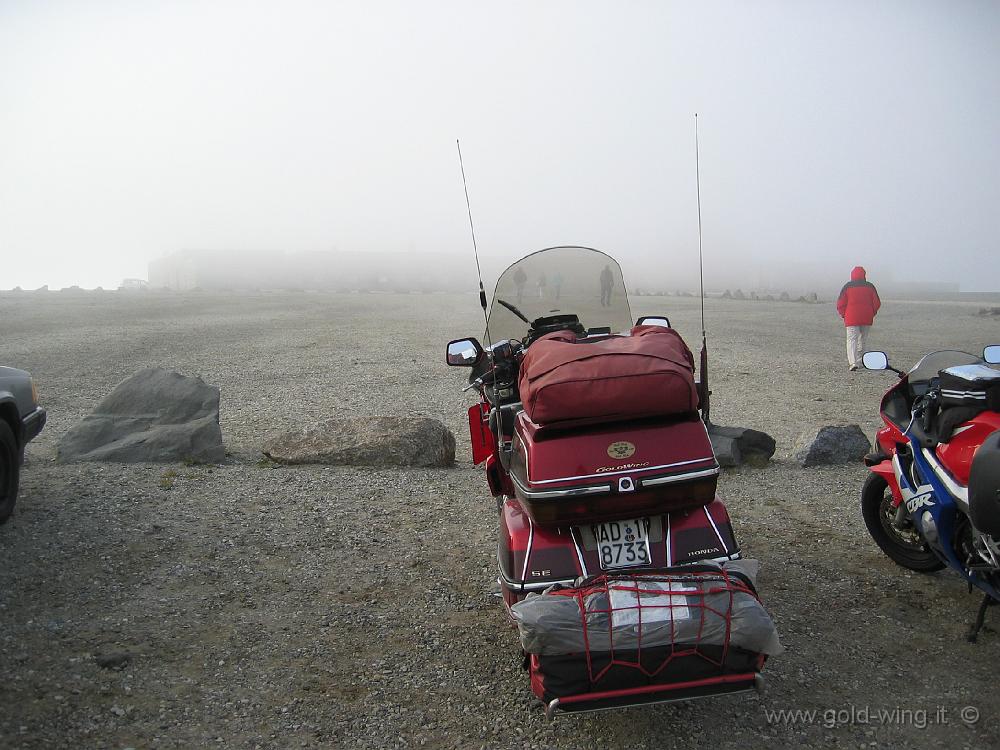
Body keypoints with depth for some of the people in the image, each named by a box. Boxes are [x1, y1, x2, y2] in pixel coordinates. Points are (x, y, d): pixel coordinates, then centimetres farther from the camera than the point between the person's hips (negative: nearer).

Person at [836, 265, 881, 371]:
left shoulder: (847, 286, -1)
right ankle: (859, 361, 20)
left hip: (852, 319, -3)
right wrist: (872, 314, 18)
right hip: (867, 319, 3)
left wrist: (844, 315, 10)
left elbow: (840, 304, -2)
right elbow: (877, 303, 6)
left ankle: (853, 362, -23)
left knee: (852, 339, -6)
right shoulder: (870, 286, 5)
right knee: (863, 340, 16)